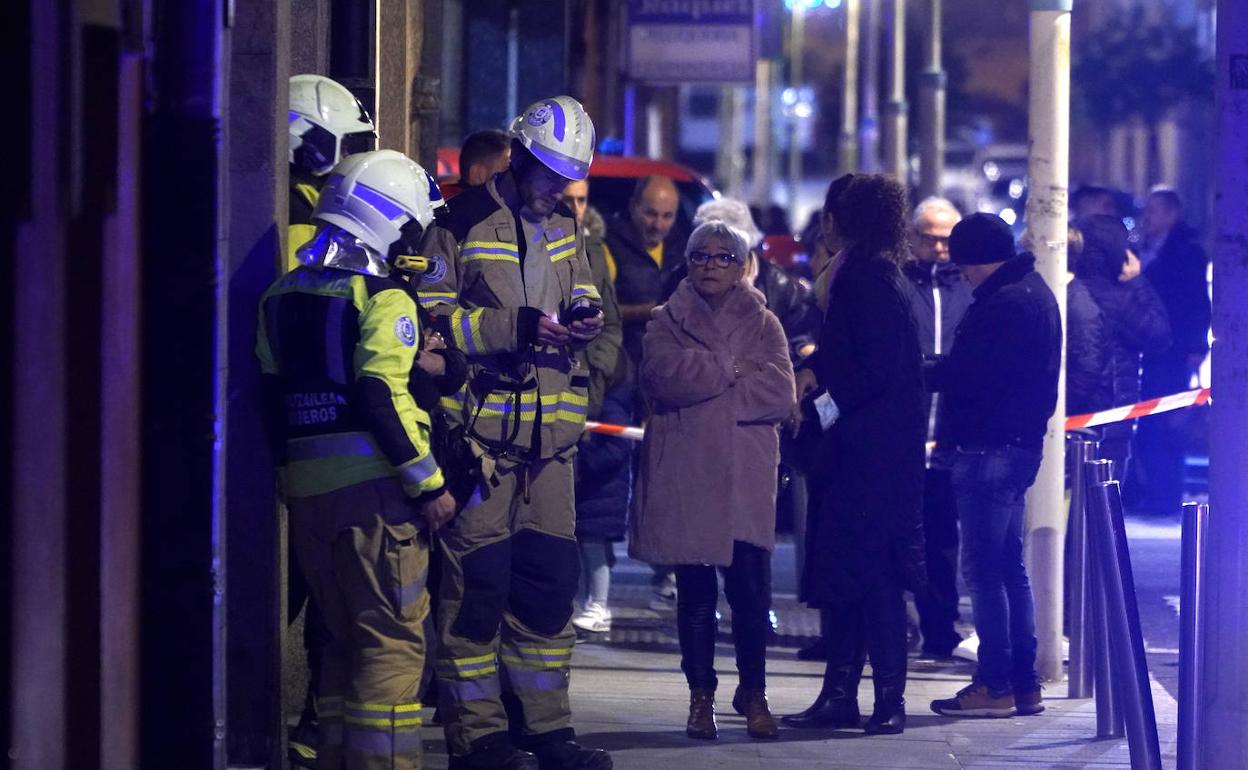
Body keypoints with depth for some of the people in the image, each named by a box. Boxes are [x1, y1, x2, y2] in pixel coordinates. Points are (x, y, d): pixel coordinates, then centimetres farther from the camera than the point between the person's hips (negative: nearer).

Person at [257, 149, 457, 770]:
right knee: (393, 637, -4)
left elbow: (273, 398, 15)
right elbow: (381, 399, -18)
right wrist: (429, 485, -14)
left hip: (305, 486, 7)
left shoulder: (283, 295, 13)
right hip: (372, 484, -7)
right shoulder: (383, 298, -10)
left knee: (344, 633, 18)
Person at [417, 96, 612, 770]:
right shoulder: (462, 225, -7)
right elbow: (432, 319, -13)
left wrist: (585, 315, 3)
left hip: (548, 435, 7)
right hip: (480, 430, -7)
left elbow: (581, 292, 28)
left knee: (549, 578, 9)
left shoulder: (562, 228, 15)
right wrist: (516, 327, -21)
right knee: (477, 582, -5)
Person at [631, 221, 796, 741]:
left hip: (745, 474, 0)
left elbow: (779, 394, -5)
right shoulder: (667, 322, 11)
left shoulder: (763, 325, 11)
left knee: (750, 586, -6)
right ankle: (701, 695, 12)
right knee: (694, 590, 4)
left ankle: (753, 692, 9)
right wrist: (731, 370, -9)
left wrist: (702, 383, -8)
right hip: (684, 474, 0)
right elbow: (662, 375, -10)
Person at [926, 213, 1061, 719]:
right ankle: (1024, 684, 17)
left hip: (990, 446, -11)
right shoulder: (1035, 293, 16)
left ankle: (995, 685, -4)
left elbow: (964, 373, -21)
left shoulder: (1004, 304, -18)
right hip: (1020, 444, 11)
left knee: (983, 569, -6)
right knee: (1010, 567, 15)